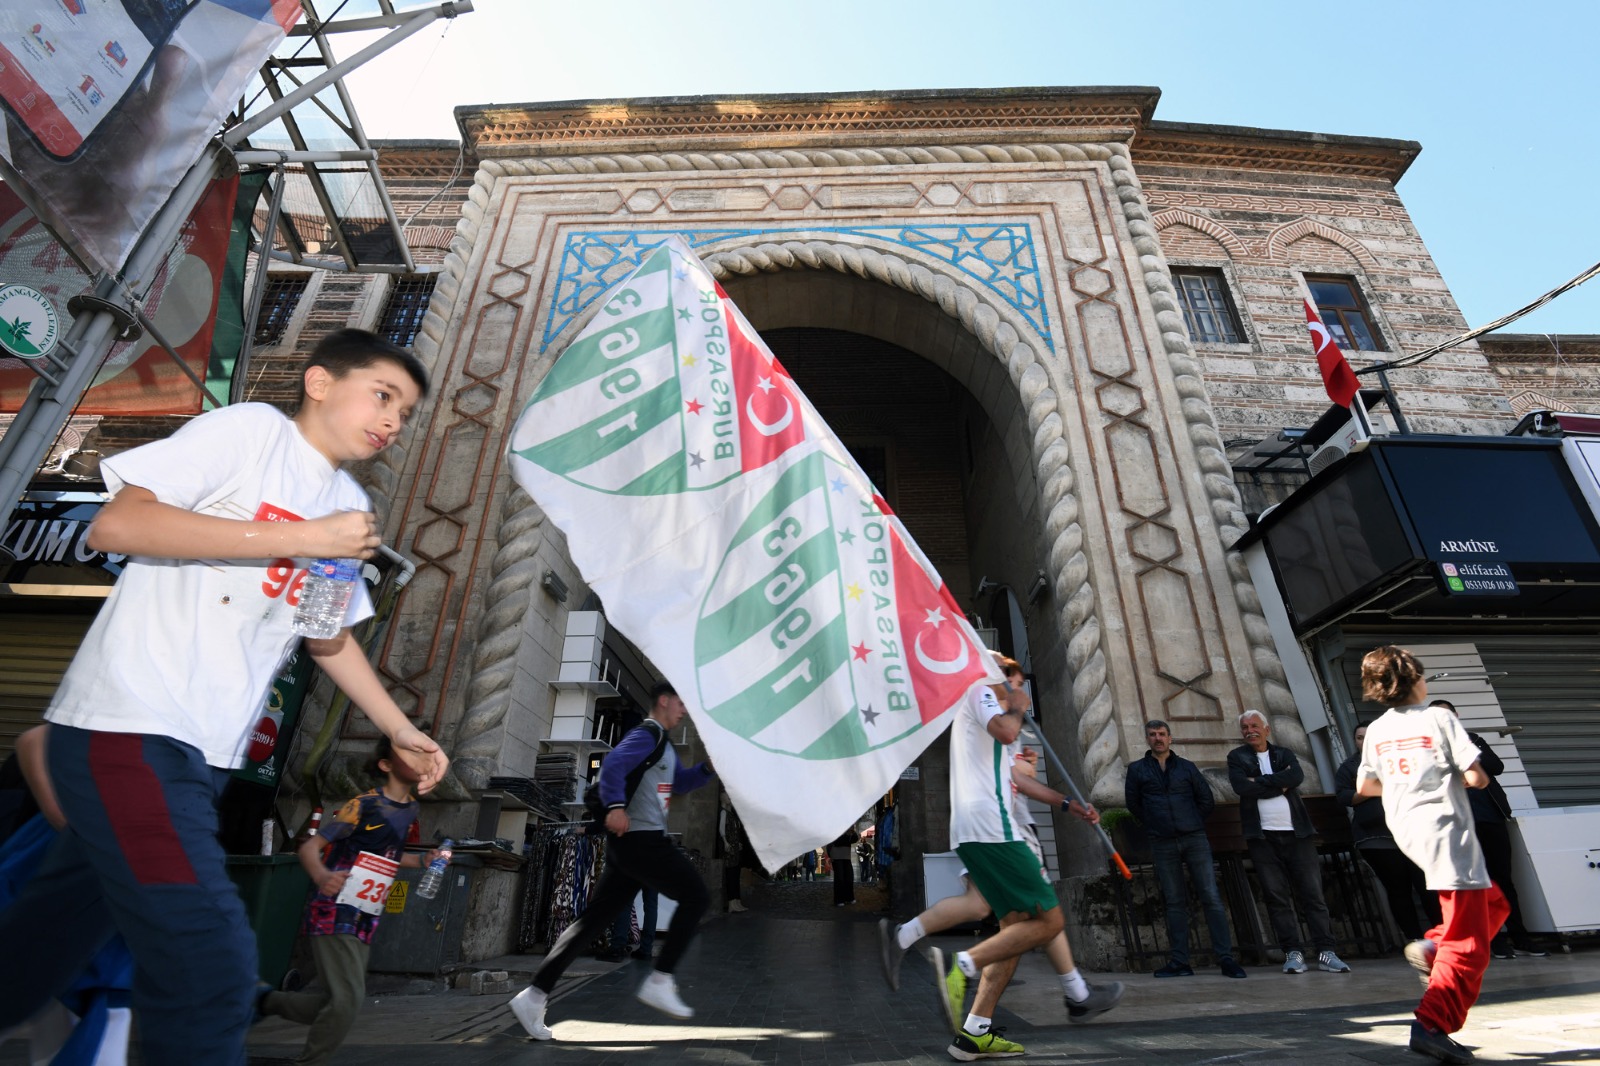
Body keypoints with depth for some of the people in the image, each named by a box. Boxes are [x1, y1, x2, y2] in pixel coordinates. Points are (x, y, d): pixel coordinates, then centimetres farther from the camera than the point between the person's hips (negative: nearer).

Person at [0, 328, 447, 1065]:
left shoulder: (351, 509, 14)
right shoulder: (252, 429, -7)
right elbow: (115, 525, -17)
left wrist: (400, 731, 16)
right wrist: (302, 538, -18)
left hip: (202, 753, 8)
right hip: (126, 726, -8)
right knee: (211, 968, -12)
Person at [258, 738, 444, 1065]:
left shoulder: (411, 808, 6)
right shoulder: (364, 805, -17)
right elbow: (309, 847, -18)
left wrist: (424, 860, 5)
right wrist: (322, 876, -38)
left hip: (365, 918, 8)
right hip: (335, 912, -8)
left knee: (331, 1002, 13)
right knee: (348, 999, -12)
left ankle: (265, 1001, 34)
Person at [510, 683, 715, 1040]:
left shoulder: (662, 744, 23)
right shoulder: (647, 735, -9)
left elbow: (679, 783, 30)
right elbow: (612, 765, -24)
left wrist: (708, 767, 14)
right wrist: (616, 805, -38)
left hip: (634, 842, 10)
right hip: (642, 839, -10)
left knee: (594, 917, 9)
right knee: (695, 896, -5)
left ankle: (535, 995, 11)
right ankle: (659, 982, -4)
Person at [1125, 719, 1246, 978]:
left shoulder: (1186, 767, 8)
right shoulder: (1137, 770, 5)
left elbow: (1207, 799, 12)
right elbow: (1132, 803, 11)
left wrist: (1193, 824, 10)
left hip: (1194, 839, 0)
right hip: (1163, 845, 0)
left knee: (1211, 897, -4)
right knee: (1174, 902, 5)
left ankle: (1225, 958, 2)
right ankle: (1179, 962, 9)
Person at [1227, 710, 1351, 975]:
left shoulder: (1284, 754, 12)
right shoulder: (1237, 757, 6)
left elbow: (1297, 776, -10)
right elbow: (1242, 786, -12)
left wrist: (1260, 781, -12)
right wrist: (1280, 784, -7)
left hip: (1296, 833, 2)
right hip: (1262, 836, -1)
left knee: (1312, 892, 0)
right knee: (1276, 896, -1)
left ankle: (1326, 952, 6)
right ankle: (1292, 953, 6)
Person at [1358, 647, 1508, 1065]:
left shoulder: (1377, 730, 8)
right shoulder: (1439, 718, -9)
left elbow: (1365, 786, 14)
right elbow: (1476, 777, -13)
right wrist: (1478, 777, 9)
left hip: (1408, 833, 7)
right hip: (1445, 831, -7)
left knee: (1493, 904, 27)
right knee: (1468, 944, -2)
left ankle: (1432, 947, 9)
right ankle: (1431, 1025, -9)